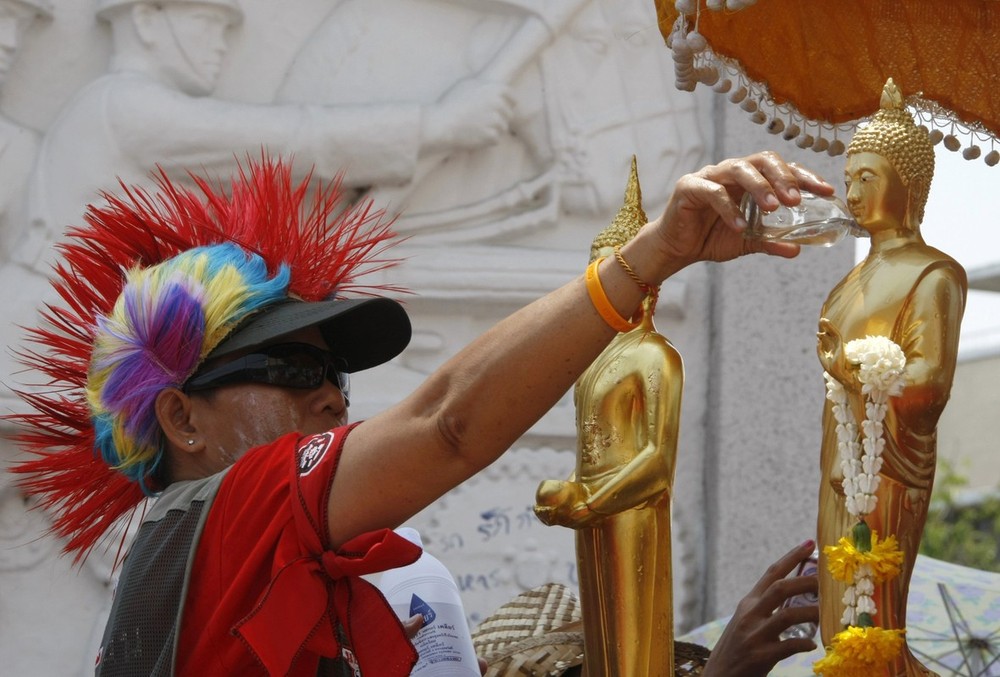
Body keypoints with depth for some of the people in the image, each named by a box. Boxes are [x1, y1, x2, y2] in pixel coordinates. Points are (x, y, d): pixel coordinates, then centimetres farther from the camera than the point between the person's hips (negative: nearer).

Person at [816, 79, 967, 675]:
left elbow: (927, 385, -19)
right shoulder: (863, 275, 16)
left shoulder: (932, 276, -10)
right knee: (843, 622, 9)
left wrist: (845, 366, -9)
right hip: (844, 463, 8)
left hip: (886, 470, -8)